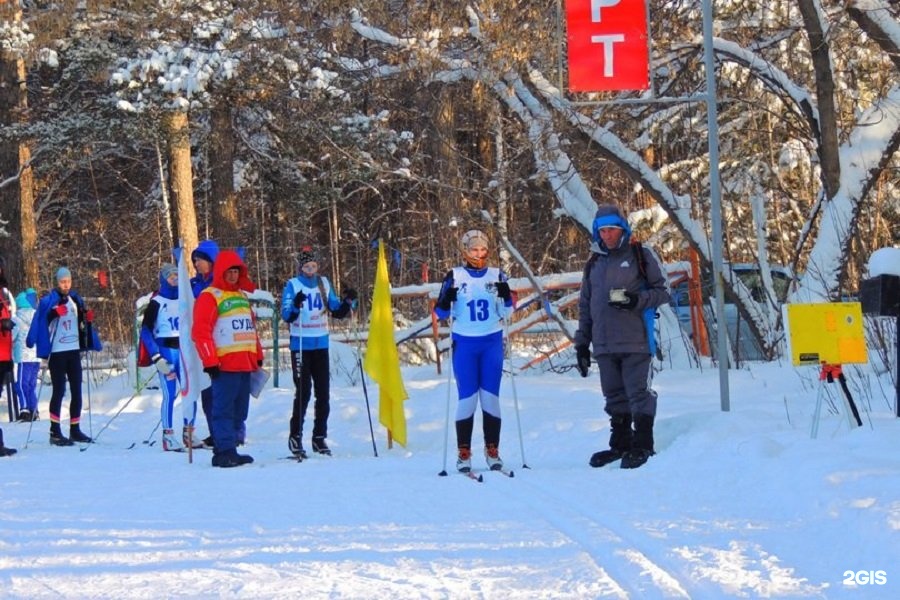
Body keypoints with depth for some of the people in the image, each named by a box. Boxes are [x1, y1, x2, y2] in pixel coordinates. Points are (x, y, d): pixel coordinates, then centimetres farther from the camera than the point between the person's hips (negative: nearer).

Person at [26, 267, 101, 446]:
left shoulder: (76, 300, 13)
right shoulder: (49, 301, -6)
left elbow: (83, 323, 22)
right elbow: (41, 321, -18)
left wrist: (88, 318, 1)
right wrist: (55, 312, -34)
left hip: (74, 350, 6)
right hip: (57, 352, -6)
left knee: (76, 391, 7)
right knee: (59, 391, -7)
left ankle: (75, 429, 16)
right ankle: (55, 432, -5)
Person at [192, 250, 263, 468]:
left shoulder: (242, 296, 21)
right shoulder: (209, 296, -5)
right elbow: (200, 332, -12)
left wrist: (258, 356, 20)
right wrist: (210, 362, -17)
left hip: (245, 365, 8)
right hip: (225, 365, -8)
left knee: (239, 411, 9)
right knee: (224, 409, -8)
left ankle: (229, 449, 14)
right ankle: (224, 452, -9)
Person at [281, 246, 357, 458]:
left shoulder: (324, 284, 9)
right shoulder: (292, 285, -4)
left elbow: (337, 312, 13)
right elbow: (286, 316, -13)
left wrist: (348, 301, -5)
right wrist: (295, 305, -32)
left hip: (321, 345, 4)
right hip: (301, 346, -4)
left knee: (323, 393, 5)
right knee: (303, 392, -9)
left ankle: (319, 438, 14)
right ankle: (295, 437, 0)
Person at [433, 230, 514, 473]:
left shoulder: (497, 275, 6)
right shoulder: (455, 276, 0)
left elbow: (506, 313, 8)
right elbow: (441, 312, 0)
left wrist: (506, 296, -11)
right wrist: (447, 298, -20)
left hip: (492, 343, 2)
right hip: (464, 344, -2)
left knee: (491, 397, 1)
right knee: (467, 398, -4)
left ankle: (492, 451, 7)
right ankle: (463, 453, 1)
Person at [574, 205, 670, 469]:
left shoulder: (640, 256, 3)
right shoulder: (594, 264, 18)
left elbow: (661, 291, 2)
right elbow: (585, 306, 21)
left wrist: (637, 300, -16)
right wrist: (582, 343, 16)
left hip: (635, 341, -5)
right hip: (604, 345, 5)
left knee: (639, 393, -5)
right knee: (615, 397, 8)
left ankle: (642, 445, 1)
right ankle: (620, 444, 16)